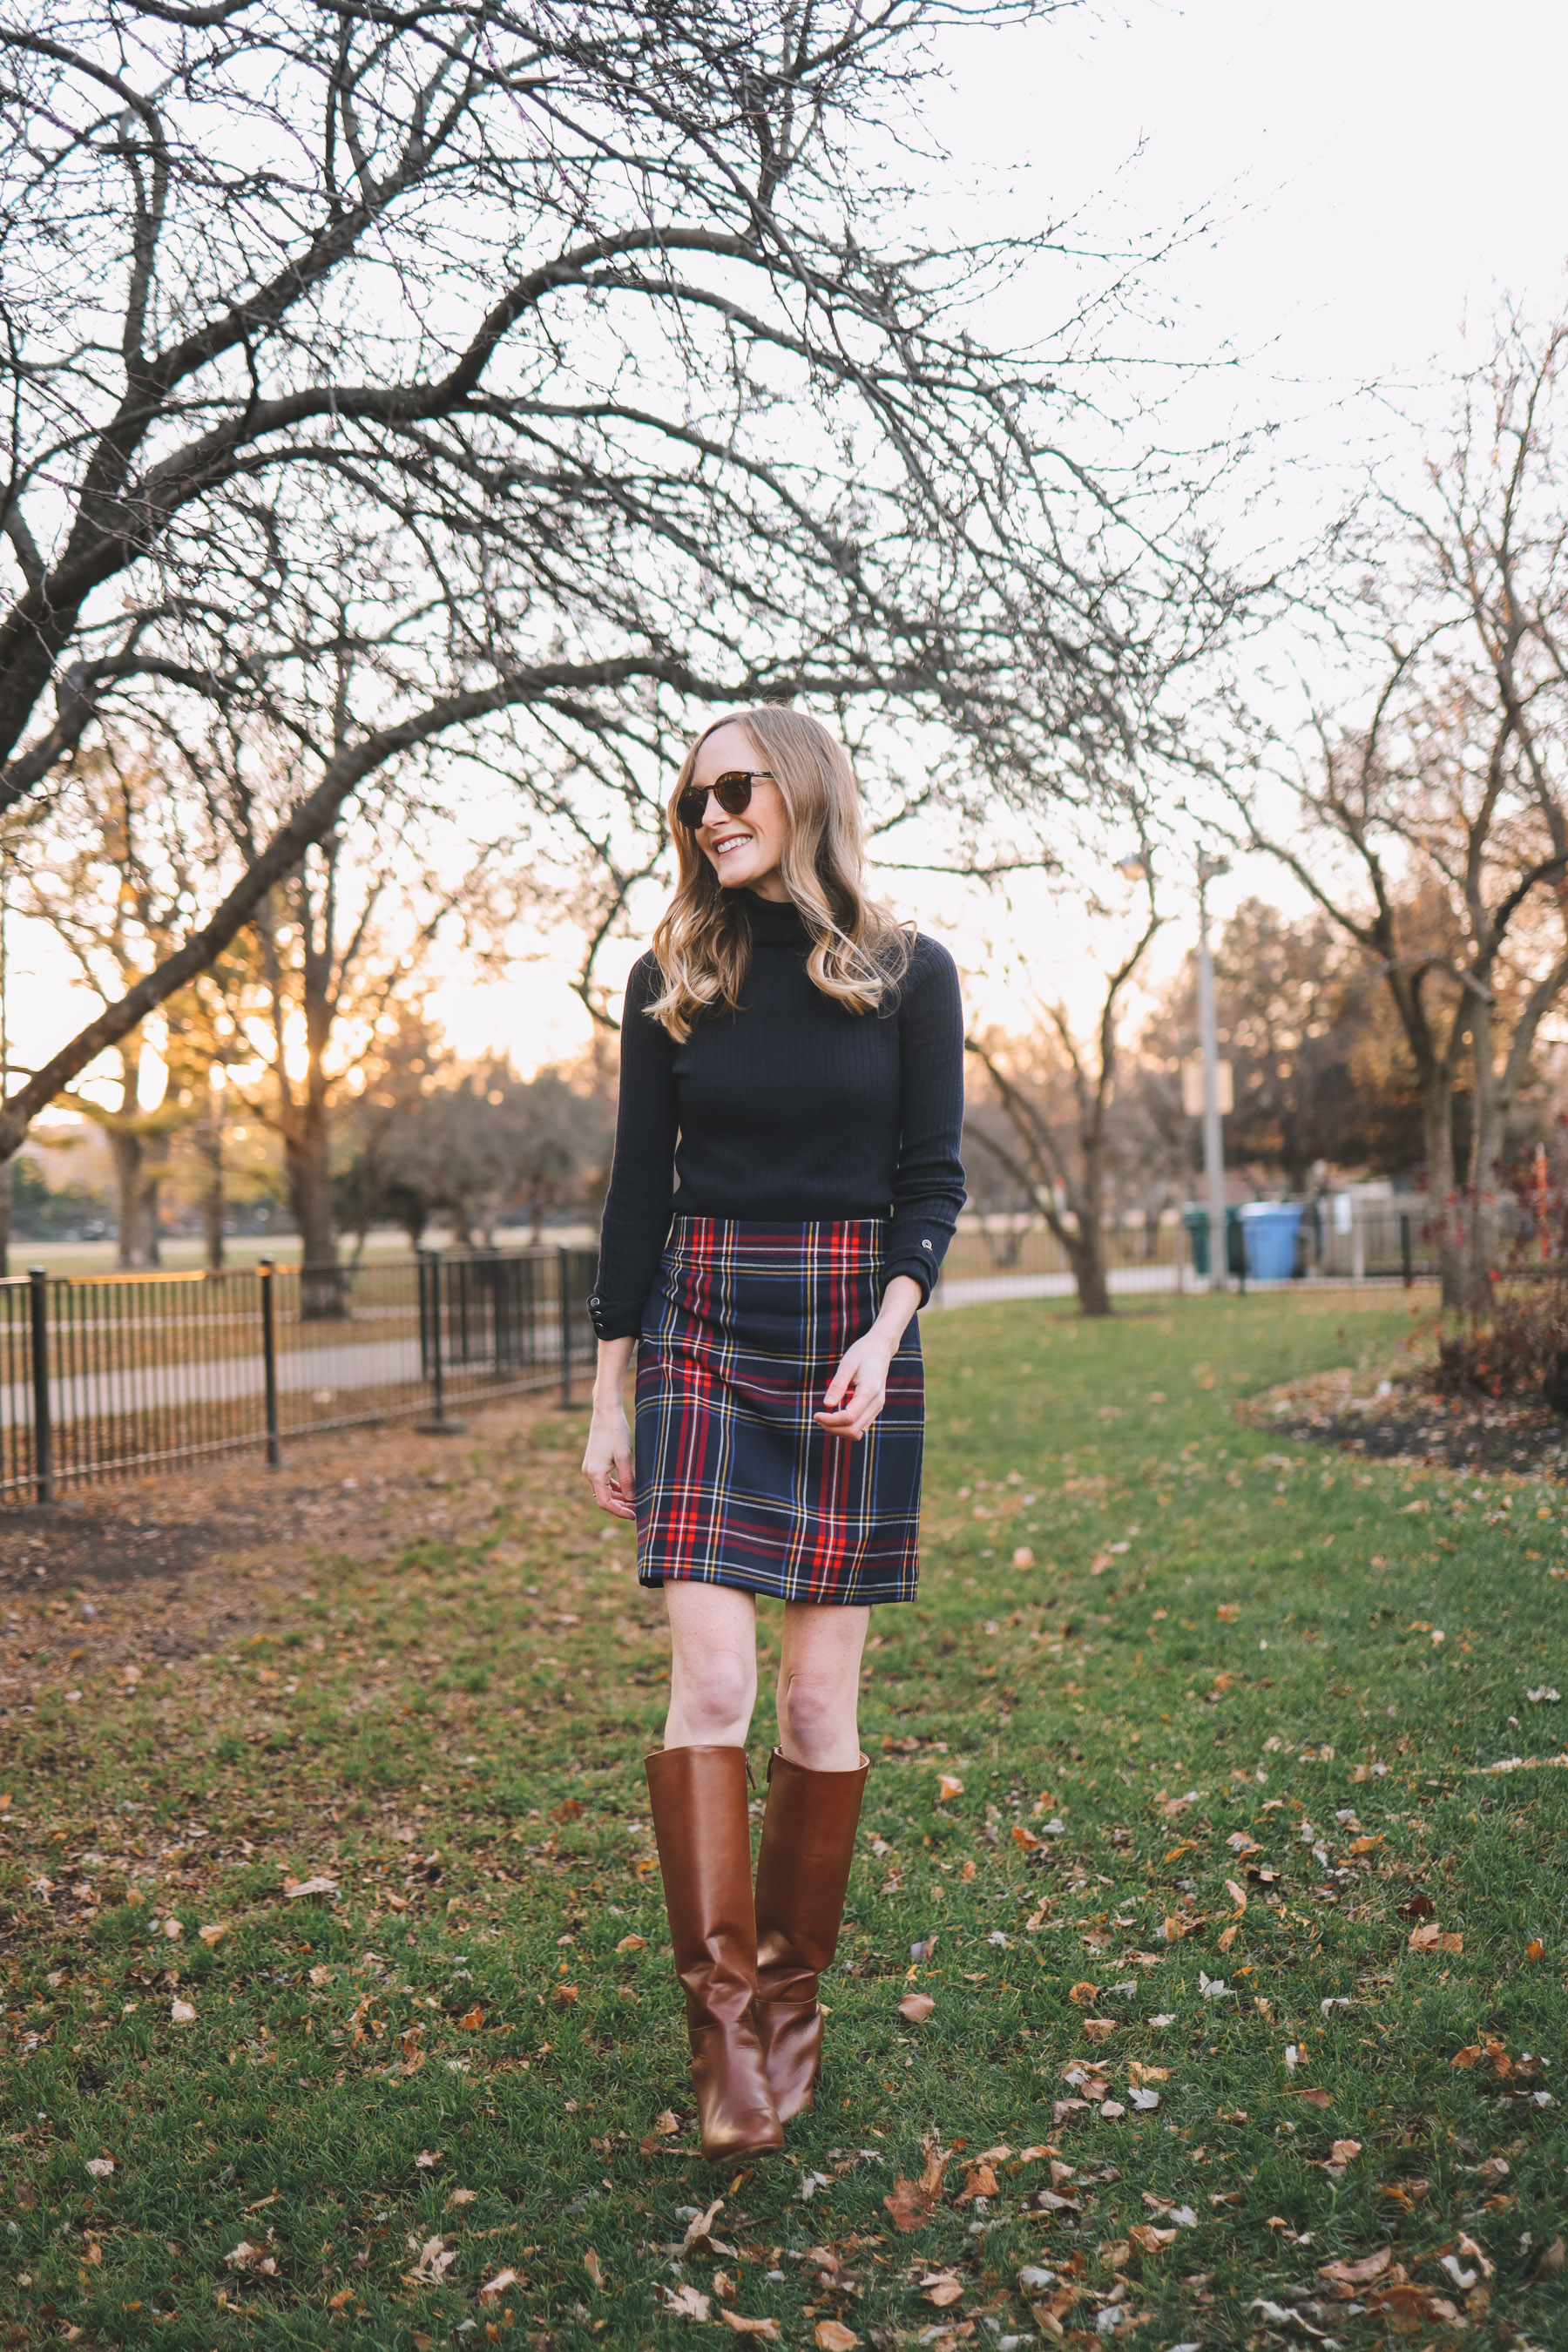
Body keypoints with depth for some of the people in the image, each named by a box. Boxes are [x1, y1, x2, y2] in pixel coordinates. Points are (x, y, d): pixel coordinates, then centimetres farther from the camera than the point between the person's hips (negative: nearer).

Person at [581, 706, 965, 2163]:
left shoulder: (907, 975, 3)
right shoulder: (670, 981, 6)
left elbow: (933, 1179, 2)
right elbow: (638, 1191, 8)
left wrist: (884, 1334, -16)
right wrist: (607, 1402, 6)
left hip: (852, 1342, 0)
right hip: (701, 1335, 1)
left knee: (819, 1697, 3)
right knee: (709, 1680, -10)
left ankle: (793, 2006, 18)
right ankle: (721, 2026, -2)